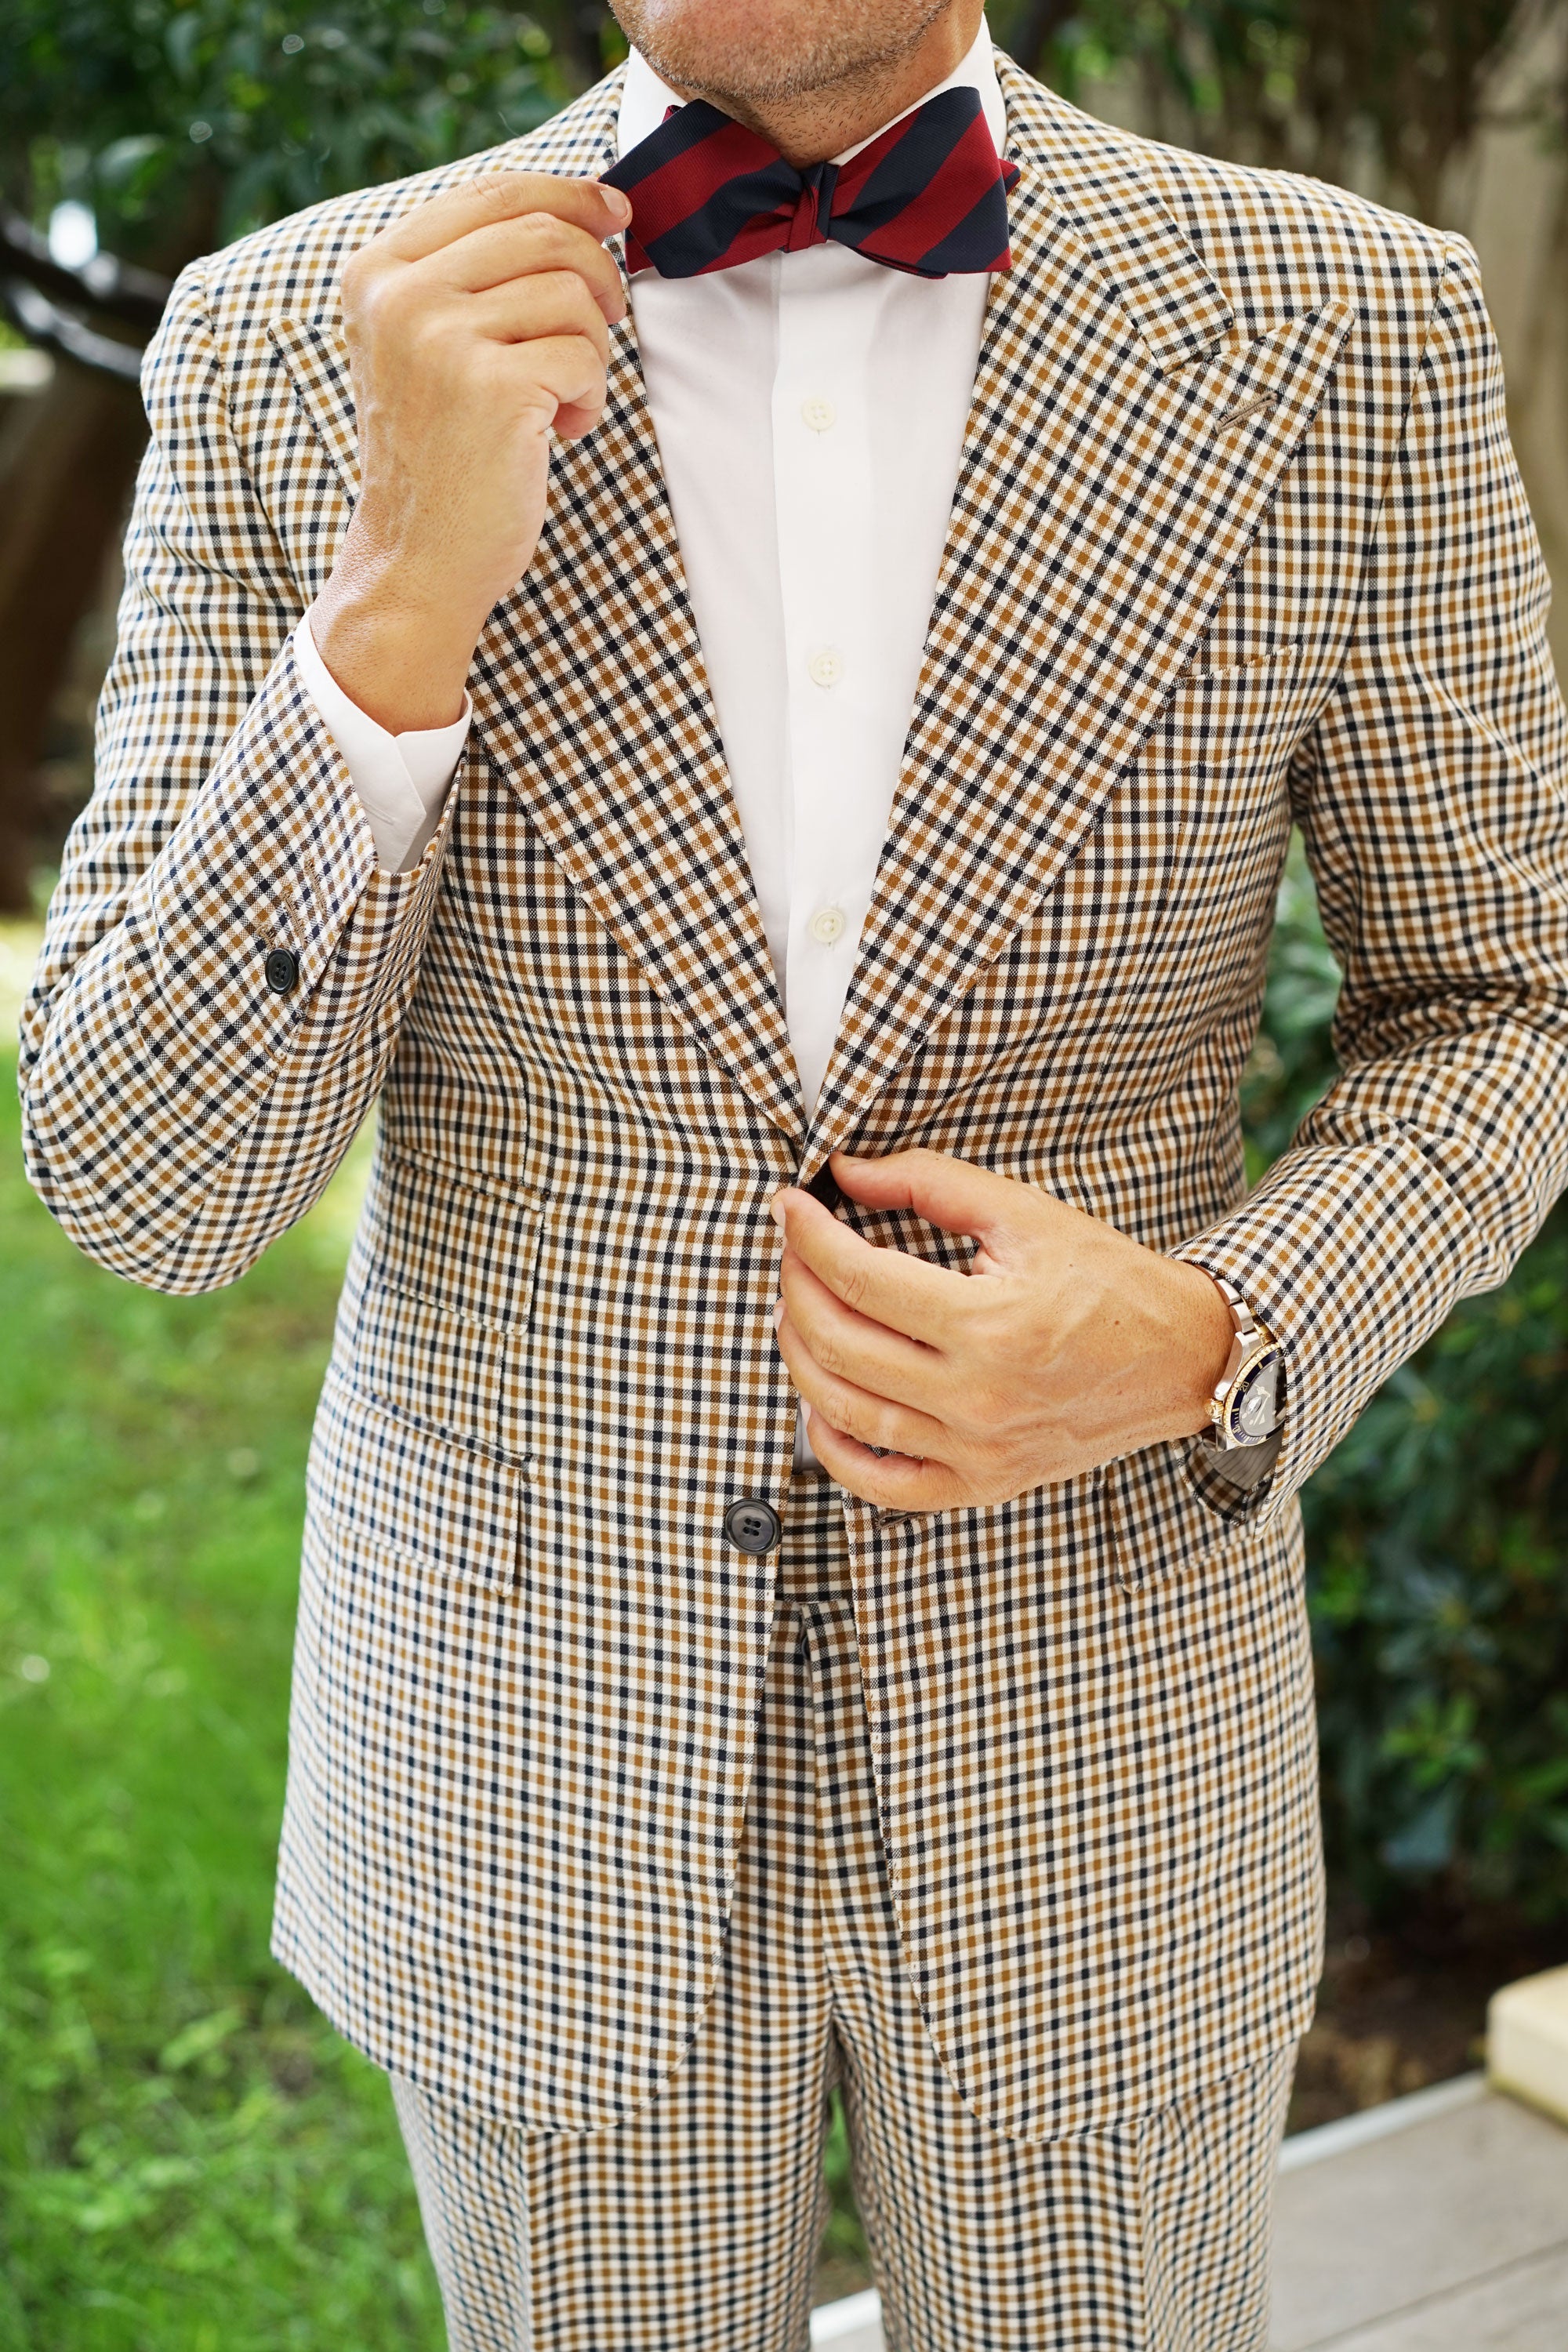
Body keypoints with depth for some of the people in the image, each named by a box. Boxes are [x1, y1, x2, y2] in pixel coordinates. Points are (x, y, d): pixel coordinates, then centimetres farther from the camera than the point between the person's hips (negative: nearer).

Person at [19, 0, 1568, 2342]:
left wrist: (1215, 1348, -18)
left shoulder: (1353, 329, -9)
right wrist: (403, 600, -26)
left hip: (1096, 1782, 1)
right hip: (537, 1782, 0)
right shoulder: (289, 346, -9)